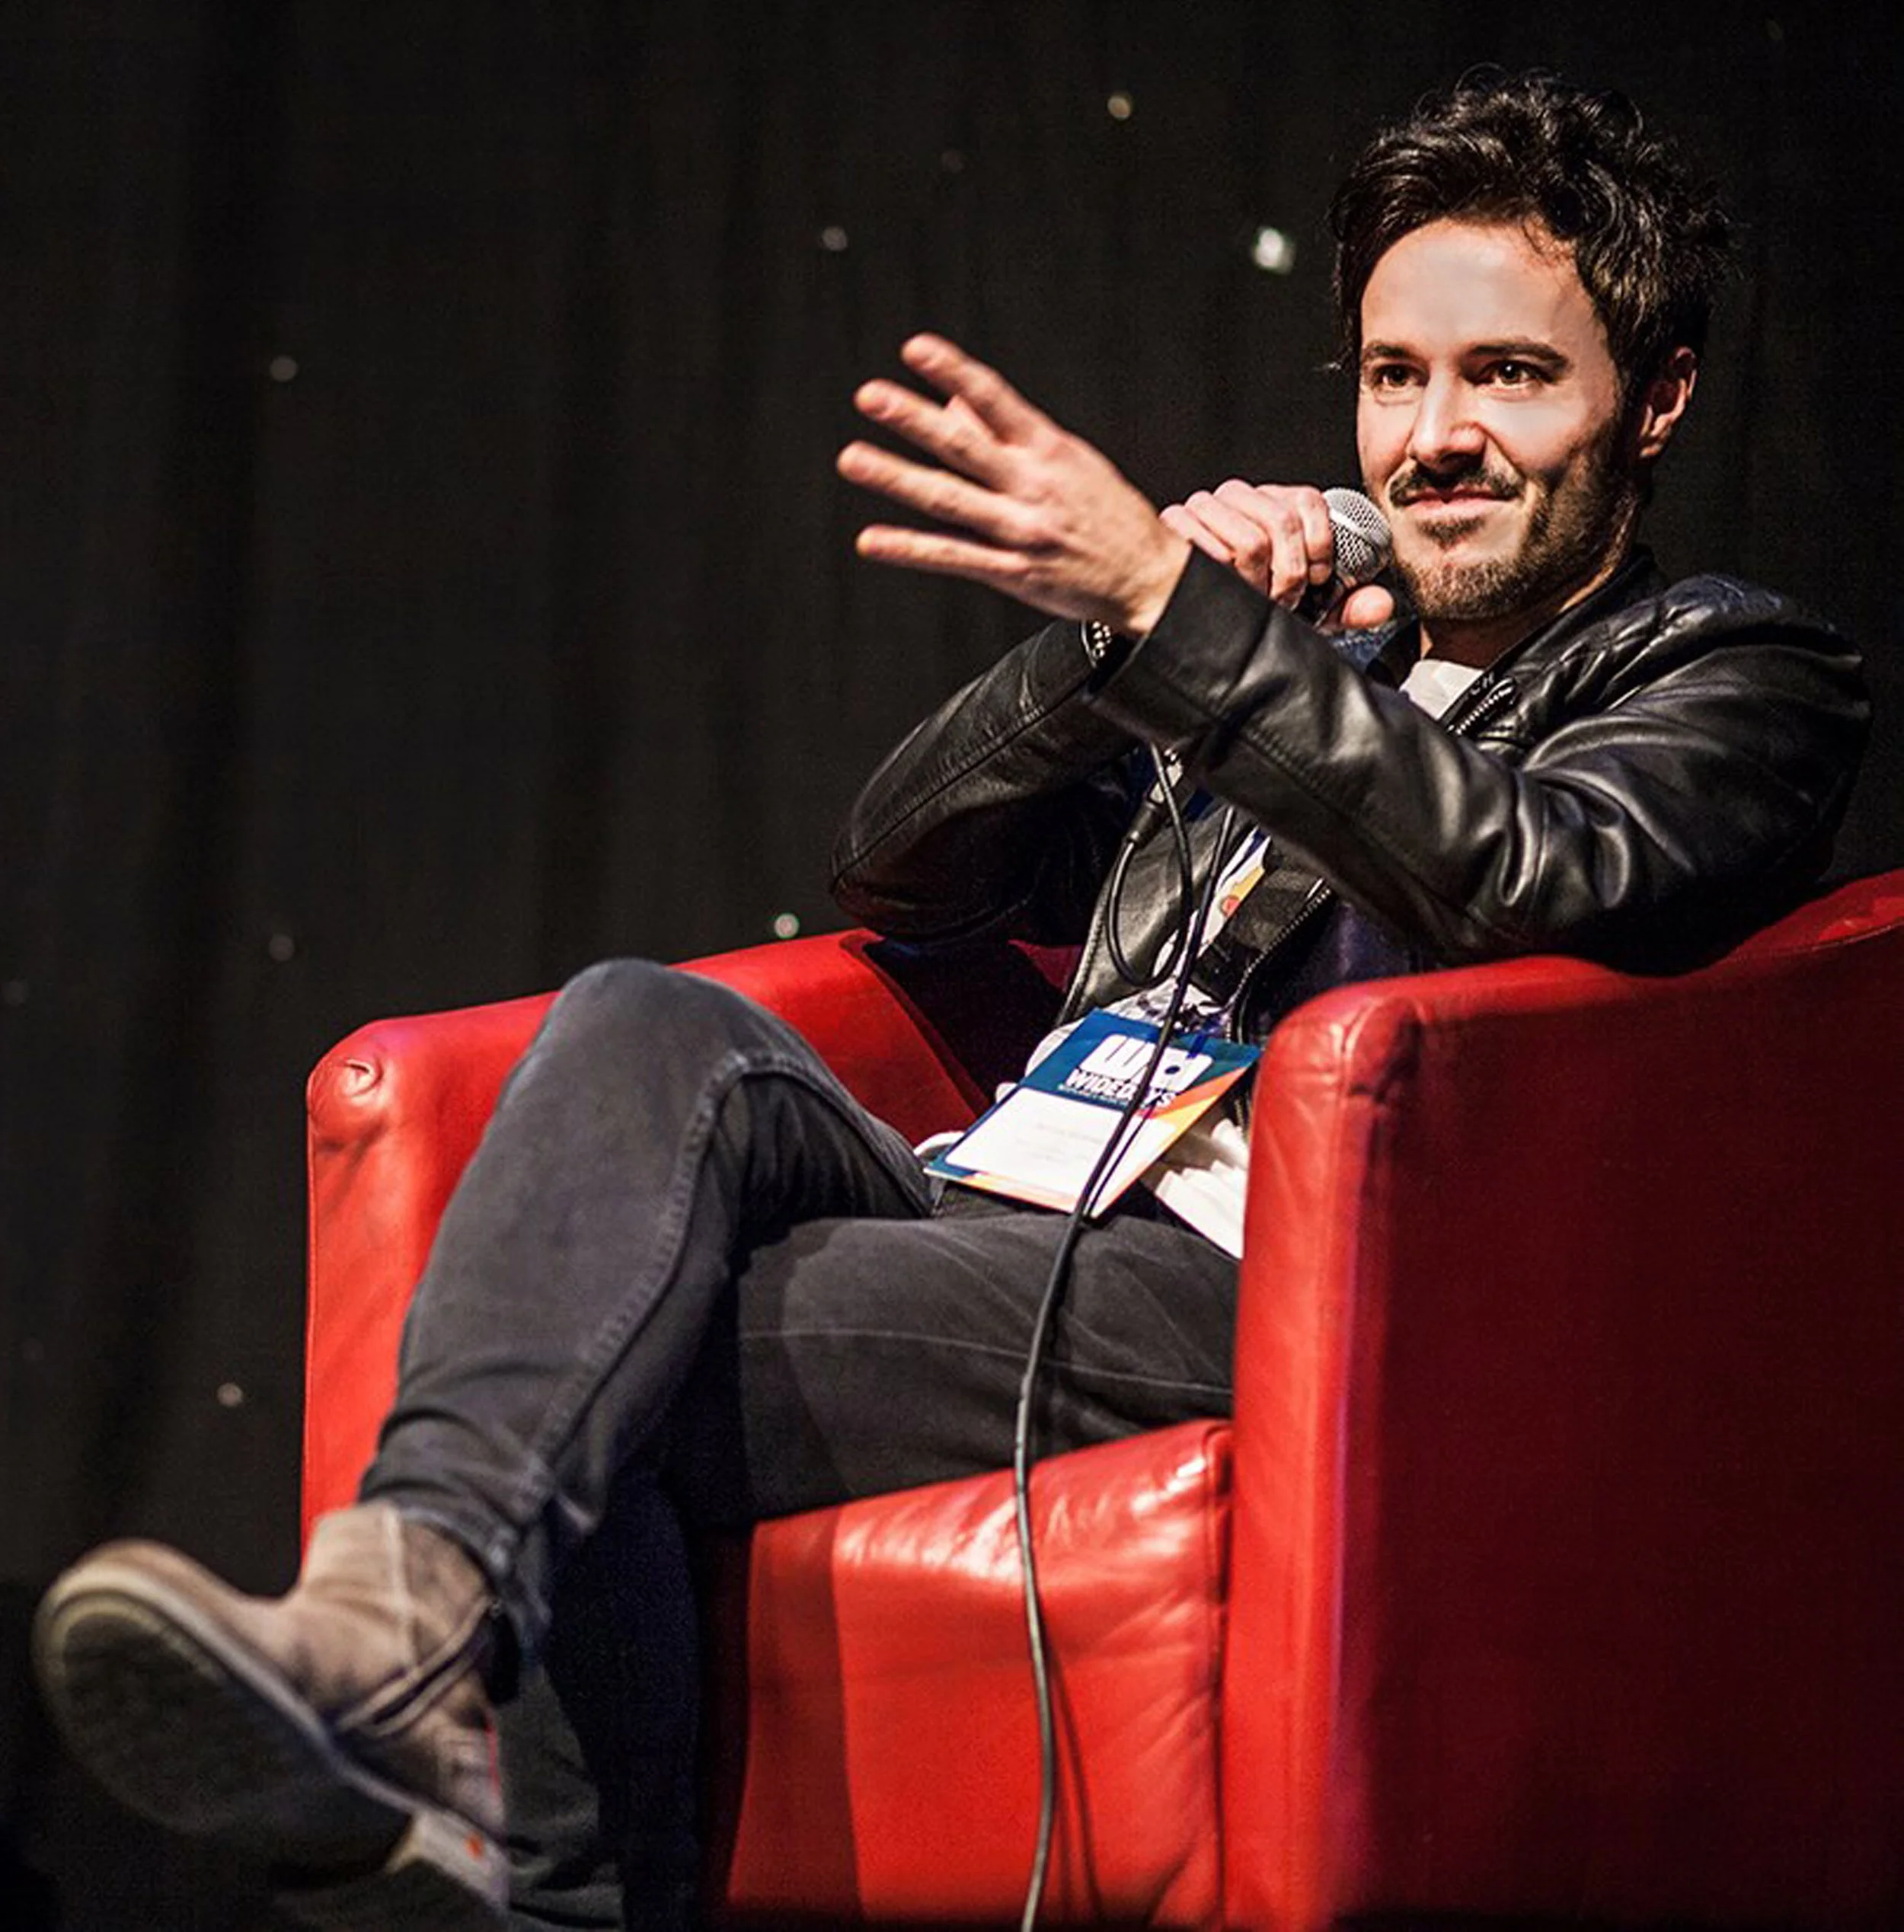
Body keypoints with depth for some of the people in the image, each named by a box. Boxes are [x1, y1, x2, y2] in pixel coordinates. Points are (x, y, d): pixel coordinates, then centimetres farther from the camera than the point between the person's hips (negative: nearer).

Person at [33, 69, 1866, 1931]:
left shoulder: (1735, 677, 11)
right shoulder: (1317, 657, 31)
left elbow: (1542, 883, -14)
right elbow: (903, 881, 24)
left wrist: (1169, 606, -22)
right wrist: (1114, 626, 5)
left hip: (1266, 1306, -6)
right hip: (1015, 1221, 6)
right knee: (648, 1028, -26)